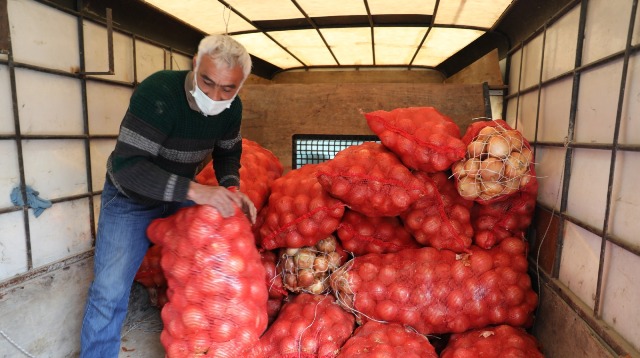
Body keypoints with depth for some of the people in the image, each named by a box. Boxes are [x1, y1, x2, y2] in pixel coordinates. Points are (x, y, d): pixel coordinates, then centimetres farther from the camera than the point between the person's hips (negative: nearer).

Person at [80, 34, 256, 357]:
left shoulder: (231, 108, -13)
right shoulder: (158, 93, -32)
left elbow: (227, 151, 3)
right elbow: (126, 165, -36)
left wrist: (231, 189, -17)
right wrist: (193, 190, -44)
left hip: (181, 194, 5)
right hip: (131, 198, -4)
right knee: (110, 290, -5)